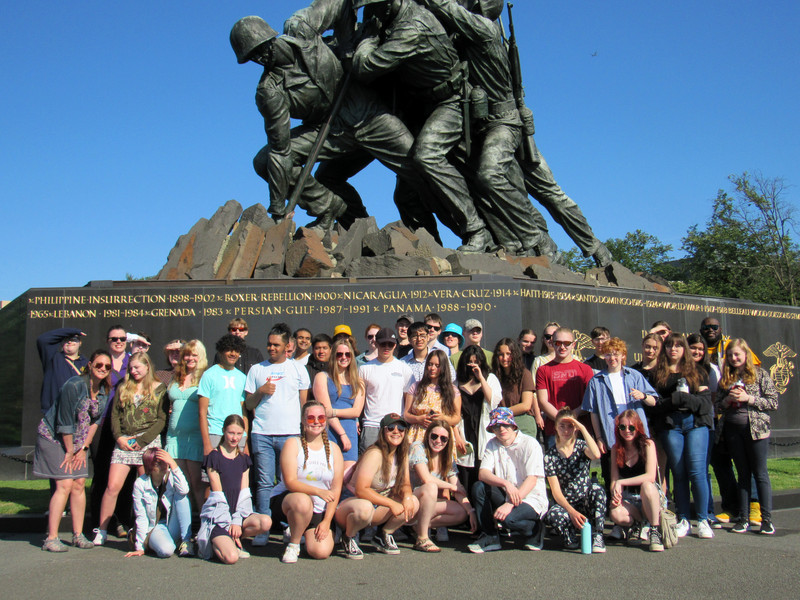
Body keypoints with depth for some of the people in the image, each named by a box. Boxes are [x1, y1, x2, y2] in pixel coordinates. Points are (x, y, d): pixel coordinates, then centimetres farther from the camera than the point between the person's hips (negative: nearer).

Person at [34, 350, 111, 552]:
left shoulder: (104, 391, -1)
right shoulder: (74, 385, -22)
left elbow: (95, 421, 6)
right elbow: (64, 422, -19)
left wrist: (83, 448, 0)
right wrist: (69, 452, -12)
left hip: (77, 442, 7)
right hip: (53, 437, -6)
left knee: (79, 484, 2)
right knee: (65, 485, -13)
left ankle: (78, 535, 10)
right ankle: (51, 539, -7)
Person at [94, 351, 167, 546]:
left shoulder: (159, 389, 5)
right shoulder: (123, 388, 15)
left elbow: (162, 419, -1)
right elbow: (114, 414, 12)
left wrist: (143, 440, -9)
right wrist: (119, 437, -3)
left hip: (149, 442, -2)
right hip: (123, 442, 2)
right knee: (113, 487, -4)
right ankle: (101, 530, 6)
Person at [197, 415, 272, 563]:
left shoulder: (244, 459, 12)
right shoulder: (214, 457, -4)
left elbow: (244, 494, 4)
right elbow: (218, 495, -8)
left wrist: (237, 521, -10)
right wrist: (229, 525, -14)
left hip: (239, 512, 5)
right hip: (217, 515, -5)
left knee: (266, 522, -26)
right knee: (231, 558, -27)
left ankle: (232, 541, -3)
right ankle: (214, 541, 4)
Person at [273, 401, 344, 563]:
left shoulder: (333, 449, 4)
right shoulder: (293, 444, -5)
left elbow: (336, 489, 1)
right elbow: (290, 482, -15)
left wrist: (327, 521, -8)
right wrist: (318, 491, -30)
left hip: (320, 511, 3)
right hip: (287, 499, -3)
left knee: (321, 552, -16)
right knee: (302, 501, -38)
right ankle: (293, 543, -10)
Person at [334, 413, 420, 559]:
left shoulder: (402, 454, 0)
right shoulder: (375, 454, -23)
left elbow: (405, 485, 5)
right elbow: (361, 490, -28)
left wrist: (407, 496, -19)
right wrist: (391, 503, -27)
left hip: (377, 507, 7)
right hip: (351, 502, -7)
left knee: (413, 502, -12)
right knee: (364, 508, -41)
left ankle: (383, 536, 9)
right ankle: (348, 538, -7)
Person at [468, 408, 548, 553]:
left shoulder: (530, 444, -11)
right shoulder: (492, 444, 4)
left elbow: (532, 480, -20)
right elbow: (483, 473, -10)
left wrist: (510, 504, -30)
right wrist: (506, 484, -29)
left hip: (531, 499, -5)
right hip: (506, 496, 5)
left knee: (507, 518, -32)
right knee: (478, 487, -18)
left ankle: (535, 530, 1)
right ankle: (489, 537, -7)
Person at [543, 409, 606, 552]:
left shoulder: (581, 446, 1)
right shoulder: (550, 455, -2)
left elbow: (596, 455, -26)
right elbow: (555, 490, -9)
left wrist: (582, 428, -22)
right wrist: (571, 511, -23)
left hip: (587, 502, 1)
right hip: (565, 503, -1)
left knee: (597, 489, -32)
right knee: (553, 514, -35)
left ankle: (597, 536, -22)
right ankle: (573, 538, -6)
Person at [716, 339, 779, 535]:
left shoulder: (760, 375, 0)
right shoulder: (725, 378, 10)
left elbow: (774, 402, -5)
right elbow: (718, 406, 12)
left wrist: (748, 398, -14)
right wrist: (727, 400, -8)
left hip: (756, 429, -3)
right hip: (732, 429, 4)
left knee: (760, 473, 0)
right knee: (743, 474, 10)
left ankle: (766, 518, 7)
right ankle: (743, 518, 13)